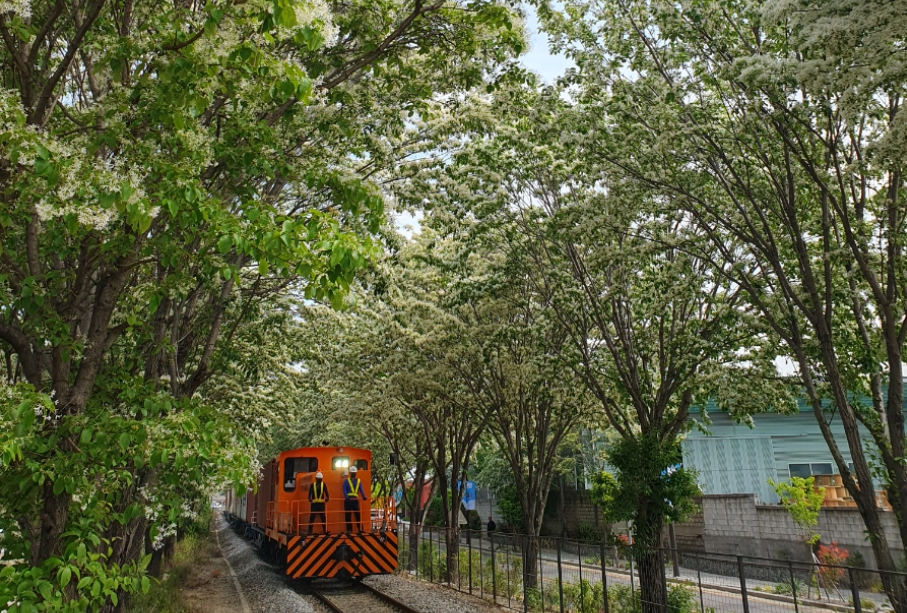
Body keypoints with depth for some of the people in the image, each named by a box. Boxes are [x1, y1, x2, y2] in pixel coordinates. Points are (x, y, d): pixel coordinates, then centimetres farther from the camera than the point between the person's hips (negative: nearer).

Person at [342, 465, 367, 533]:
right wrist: (346, 497, -28)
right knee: (348, 516, 3)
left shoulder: (358, 481, 9)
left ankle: (360, 529, 4)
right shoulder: (346, 481, 3)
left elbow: (361, 490, -1)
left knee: (358, 515, 0)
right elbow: (344, 490, -10)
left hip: (355, 500, 1)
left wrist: (363, 497, -19)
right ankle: (349, 530, 9)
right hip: (348, 500, -1)